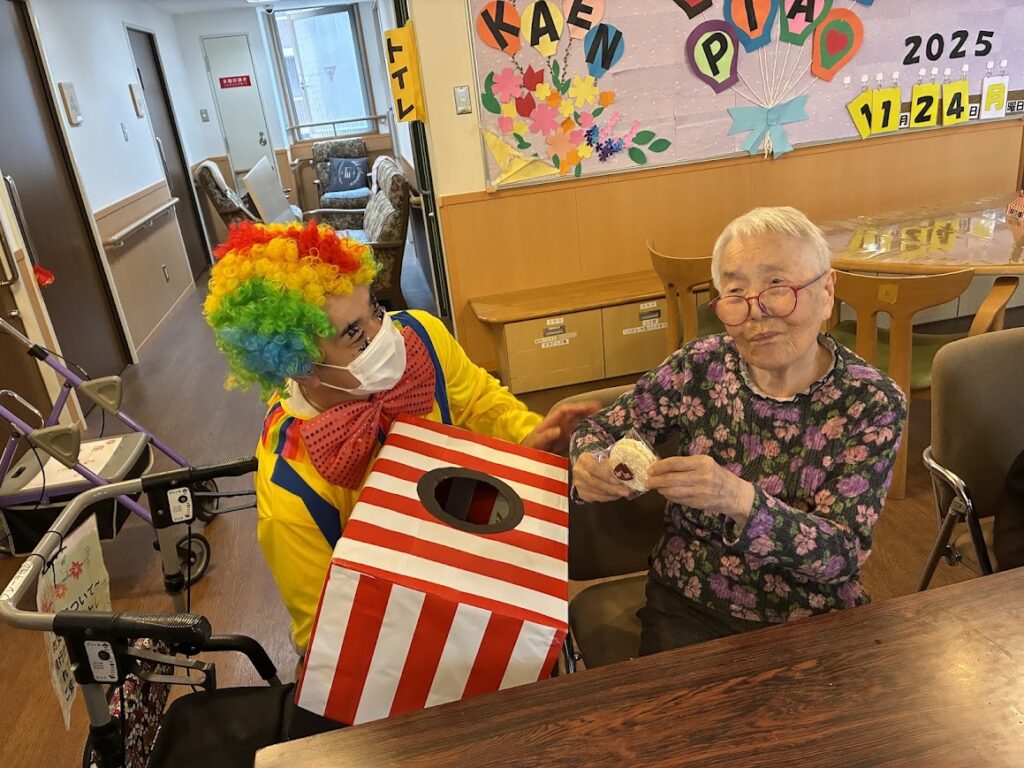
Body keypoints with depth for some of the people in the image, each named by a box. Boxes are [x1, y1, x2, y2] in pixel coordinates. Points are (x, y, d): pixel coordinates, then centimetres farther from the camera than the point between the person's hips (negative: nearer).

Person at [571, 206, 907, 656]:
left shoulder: (872, 404, -10)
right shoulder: (701, 368, -8)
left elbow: (841, 553, -16)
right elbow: (598, 429, 3)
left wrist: (741, 501, -34)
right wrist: (591, 466, -21)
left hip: (812, 623, 1)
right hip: (686, 608, 0)